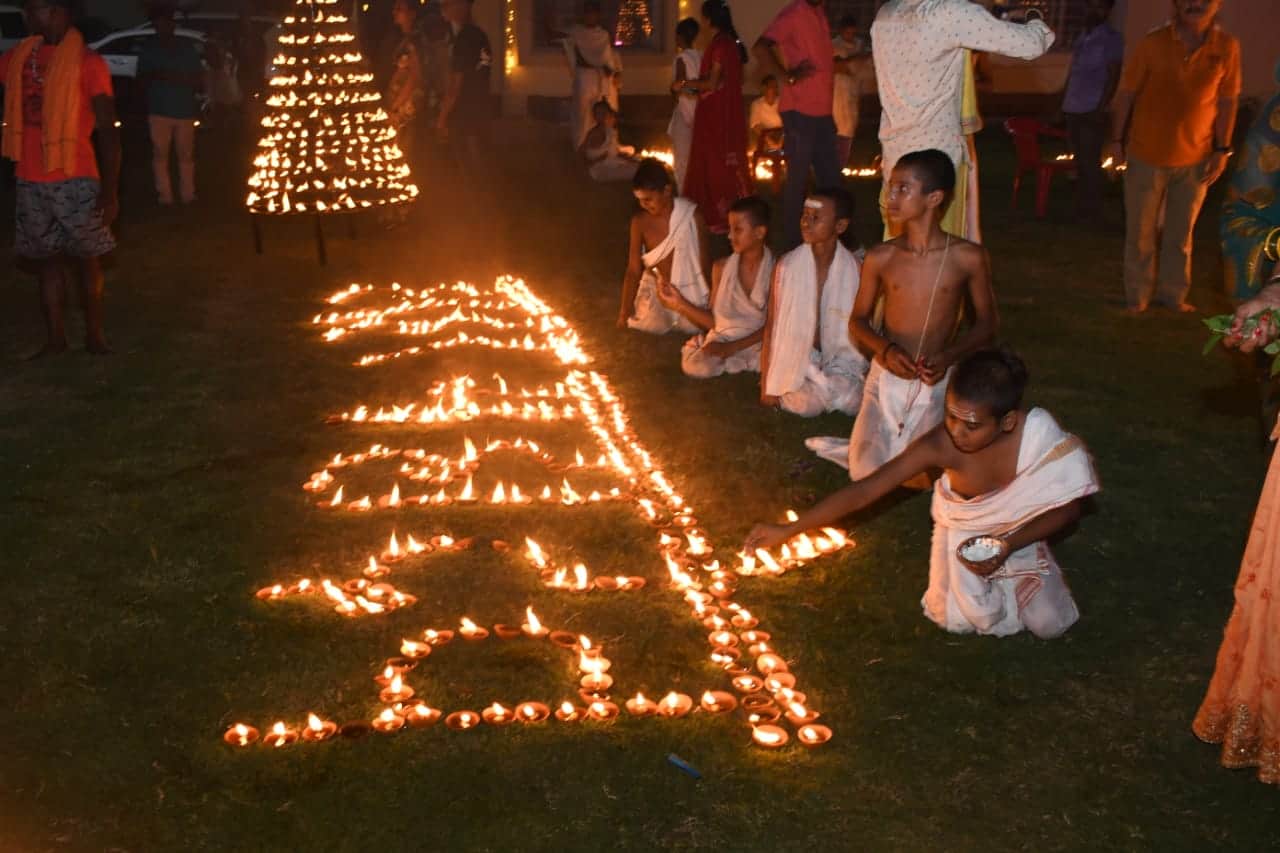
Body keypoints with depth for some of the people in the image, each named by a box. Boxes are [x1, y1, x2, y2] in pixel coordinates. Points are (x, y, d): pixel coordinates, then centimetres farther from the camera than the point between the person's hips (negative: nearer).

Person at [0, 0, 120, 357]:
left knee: (85, 258, 5)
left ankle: (94, 333, 16)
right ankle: (55, 336, 18)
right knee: (45, 259, 10)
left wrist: (110, 190, -11)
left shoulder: (88, 63, -7)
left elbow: (107, 131, -7)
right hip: (30, 181, 5)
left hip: (75, 180, -5)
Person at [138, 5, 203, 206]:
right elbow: (141, 81, 9)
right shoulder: (149, 48, 6)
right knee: (160, 154, -5)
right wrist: (154, 76, -14)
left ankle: (188, 197, 9)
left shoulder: (188, 47, 7)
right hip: (159, 110, -1)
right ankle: (165, 197, -2)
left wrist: (178, 78, -11)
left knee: (186, 155, 2)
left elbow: (199, 80, 6)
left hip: (185, 110, 1)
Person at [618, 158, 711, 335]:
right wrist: (625, 311, -12)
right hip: (655, 291, 1)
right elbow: (633, 270, -8)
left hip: (688, 293, -1)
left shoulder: (692, 216, -17)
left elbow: (704, 261, -9)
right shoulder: (639, 221, -12)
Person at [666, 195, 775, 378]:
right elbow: (714, 320, 6)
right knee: (695, 366, -29)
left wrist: (732, 348, -18)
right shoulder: (721, 267, 4)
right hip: (723, 340, 2)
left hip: (760, 343, -2)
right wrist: (680, 303, -7)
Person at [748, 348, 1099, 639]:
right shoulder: (940, 444, -35)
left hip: (1018, 534, 0)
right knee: (959, 620, -14)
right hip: (963, 532, 0)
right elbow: (864, 490, -34)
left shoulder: (1041, 437, -34)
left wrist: (1009, 545, -31)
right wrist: (788, 529, -38)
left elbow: (1068, 509, -17)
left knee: (1048, 625, -10)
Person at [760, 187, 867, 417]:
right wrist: (767, 385, -5)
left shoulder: (855, 269, -7)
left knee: (852, 403, -22)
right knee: (807, 405, -25)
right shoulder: (787, 266, -10)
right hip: (797, 357, -1)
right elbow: (772, 327, -5)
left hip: (840, 359, 2)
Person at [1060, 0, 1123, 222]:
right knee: (1080, 162, 9)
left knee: (1090, 163, -4)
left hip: (1092, 112, -7)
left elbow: (1113, 76, -10)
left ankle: (1091, 210, 2)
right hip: (1073, 110, 7)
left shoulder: (1111, 39, -4)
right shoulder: (1082, 39, 17)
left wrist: (1101, 108, -17)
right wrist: (1063, 103, 15)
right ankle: (1080, 208, 15)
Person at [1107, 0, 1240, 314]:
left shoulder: (1227, 47, -7)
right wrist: (1116, 140, -4)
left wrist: (1222, 150, -1)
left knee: (1180, 233, 14)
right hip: (1147, 154, -1)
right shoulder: (1153, 43, -11)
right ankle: (1138, 296, 22)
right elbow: (1126, 93, -5)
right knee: (1141, 232, 9)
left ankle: (1173, 294, 28)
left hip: (1195, 158, 1)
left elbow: (1227, 101, -1)